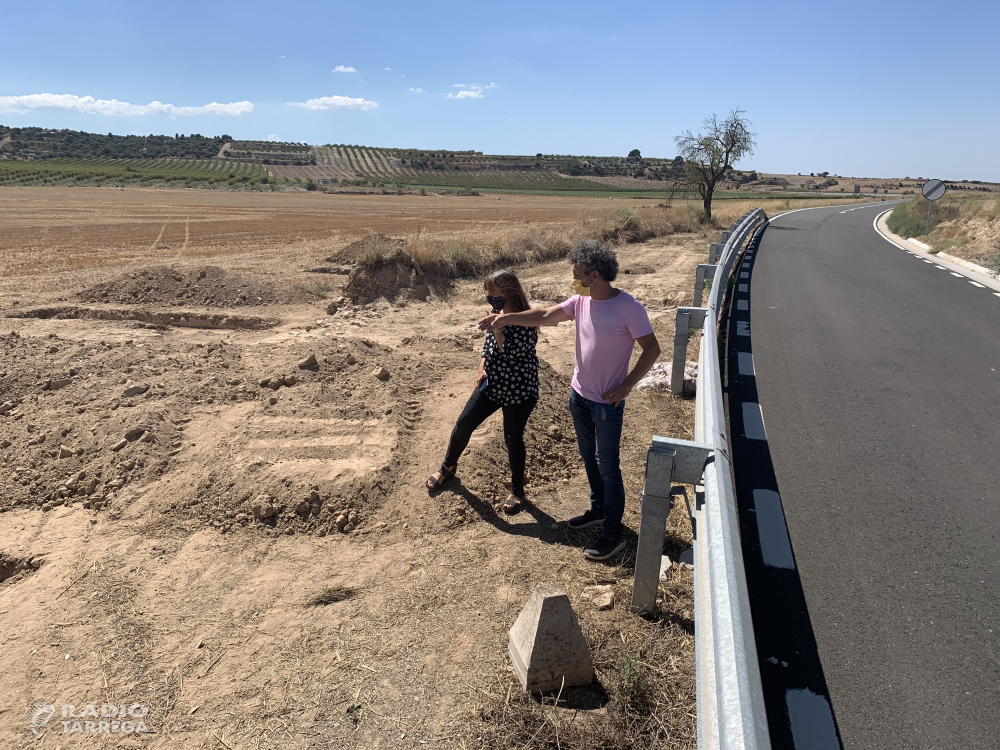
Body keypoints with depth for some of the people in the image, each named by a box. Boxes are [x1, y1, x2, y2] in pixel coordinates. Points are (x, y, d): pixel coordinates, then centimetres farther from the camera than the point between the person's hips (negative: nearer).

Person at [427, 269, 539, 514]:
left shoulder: (526, 321, -20)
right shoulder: (499, 315, 2)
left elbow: (510, 352, -30)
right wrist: (482, 369, -1)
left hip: (519, 390, -7)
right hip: (491, 384, 7)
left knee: (513, 438, 6)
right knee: (464, 424, 10)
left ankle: (517, 490, 26)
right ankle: (448, 466, 35)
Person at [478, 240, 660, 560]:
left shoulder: (629, 308, -19)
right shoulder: (580, 301, 0)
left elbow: (652, 348, -16)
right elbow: (545, 316, 8)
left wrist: (627, 386, -18)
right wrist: (507, 318, 7)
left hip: (607, 402, -7)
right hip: (579, 395, 7)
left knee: (607, 466, 1)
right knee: (589, 458, 20)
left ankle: (613, 534, 15)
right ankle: (598, 509, 40)